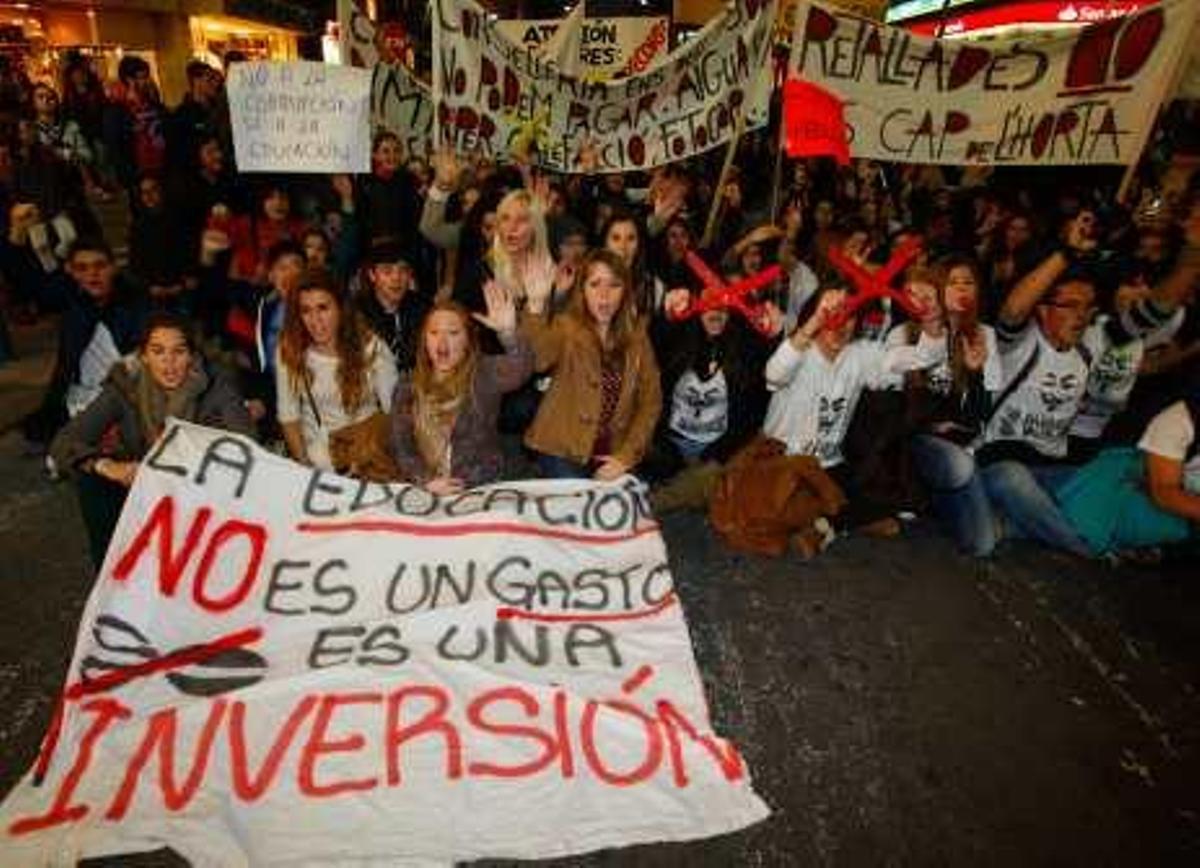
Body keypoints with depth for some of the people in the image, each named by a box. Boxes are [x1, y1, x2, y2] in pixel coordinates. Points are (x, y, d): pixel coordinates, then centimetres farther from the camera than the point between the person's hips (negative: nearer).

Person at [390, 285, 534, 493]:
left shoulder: (484, 373, -3)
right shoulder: (408, 384, 7)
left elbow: (520, 370, -24)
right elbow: (400, 445, 5)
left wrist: (509, 333, -43)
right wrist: (427, 480, -10)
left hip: (483, 490, -3)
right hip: (427, 492, 3)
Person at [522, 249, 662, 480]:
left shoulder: (636, 335, 4)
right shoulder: (566, 327, -6)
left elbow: (650, 401, 3)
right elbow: (537, 359, -28)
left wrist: (626, 456, -6)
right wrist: (535, 307, -45)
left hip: (613, 455, 3)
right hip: (564, 452, -3)